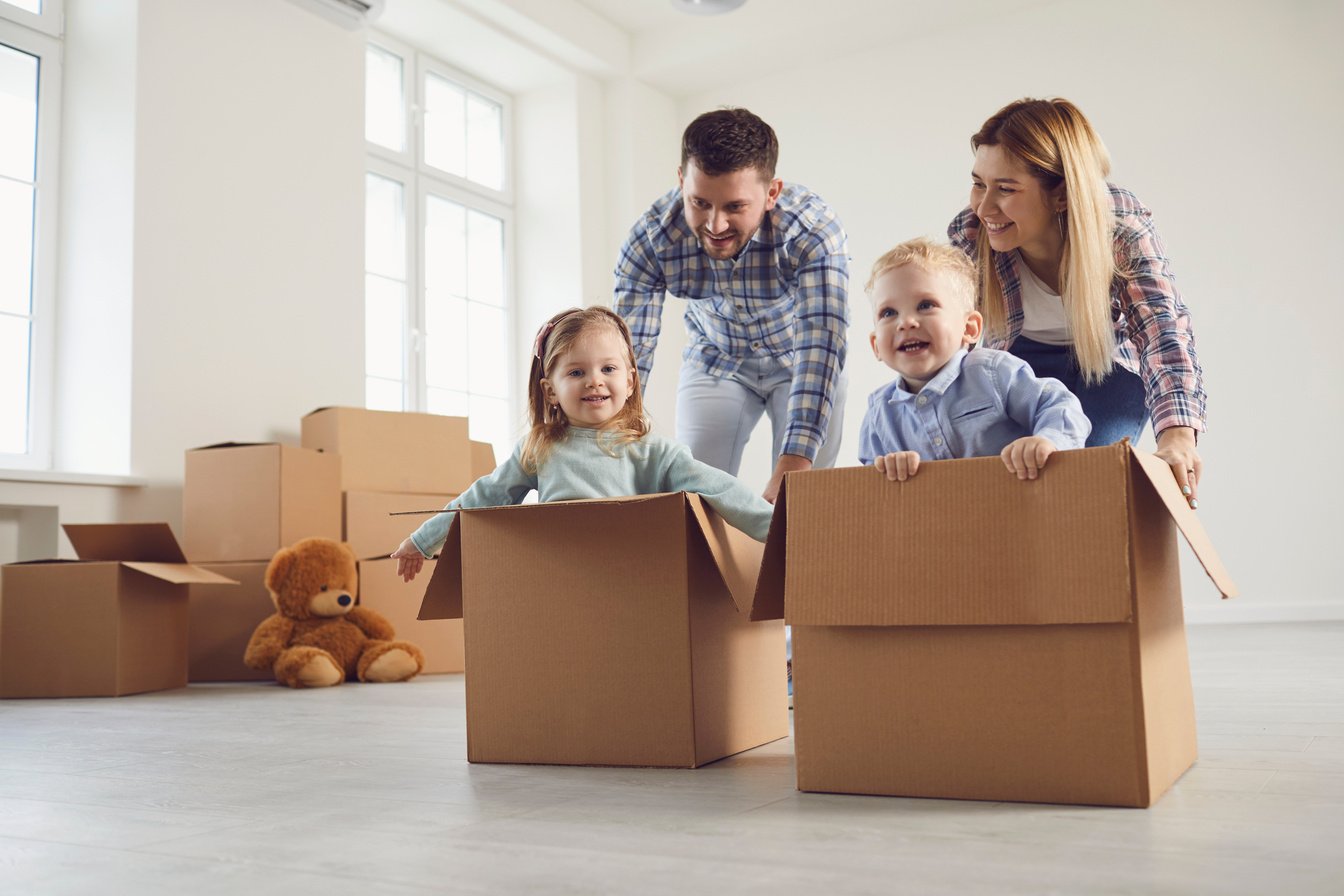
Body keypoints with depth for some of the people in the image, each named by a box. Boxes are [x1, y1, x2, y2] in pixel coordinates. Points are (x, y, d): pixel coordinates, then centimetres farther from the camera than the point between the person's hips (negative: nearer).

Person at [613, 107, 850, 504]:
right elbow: (627, 355, -28)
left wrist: (793, 466, -56)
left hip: (797, 362, -1)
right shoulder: (649, 240, -28)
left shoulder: (814, 230, -35)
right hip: (715, 362, 2)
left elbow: (821, 348, -44)